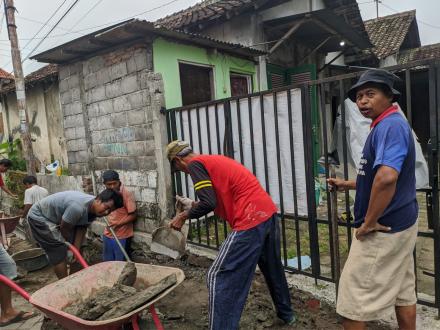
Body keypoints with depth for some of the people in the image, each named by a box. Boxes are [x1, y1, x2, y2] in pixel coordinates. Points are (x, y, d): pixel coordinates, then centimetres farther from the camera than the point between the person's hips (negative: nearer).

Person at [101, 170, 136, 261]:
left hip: (121, 236, -6)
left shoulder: (127, 194, -17)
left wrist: (118, 224, -24)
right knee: (107, 263, 18)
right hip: (108, 234, 7)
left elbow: (132, 215, -16)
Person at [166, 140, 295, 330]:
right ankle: (286, 314, 47)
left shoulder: (195, 164, -4)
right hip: (268, 213, 10)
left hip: (251, 221, -10)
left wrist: (185, 215, 1)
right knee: (272, 268, 28)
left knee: (220, 277, -1)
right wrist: (197, 207, 28)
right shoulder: (215, 159, 21)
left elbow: (208, 203, -15)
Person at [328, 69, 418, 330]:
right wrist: (347, 185, 22)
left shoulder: (390, 125, -19)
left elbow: (387, 177, -36)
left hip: (383, 229, -10)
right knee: (403, 292, 20)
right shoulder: (390, 126, 14)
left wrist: (369, 222, -25)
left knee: (354, 297, 1)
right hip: (400, 224, 10)